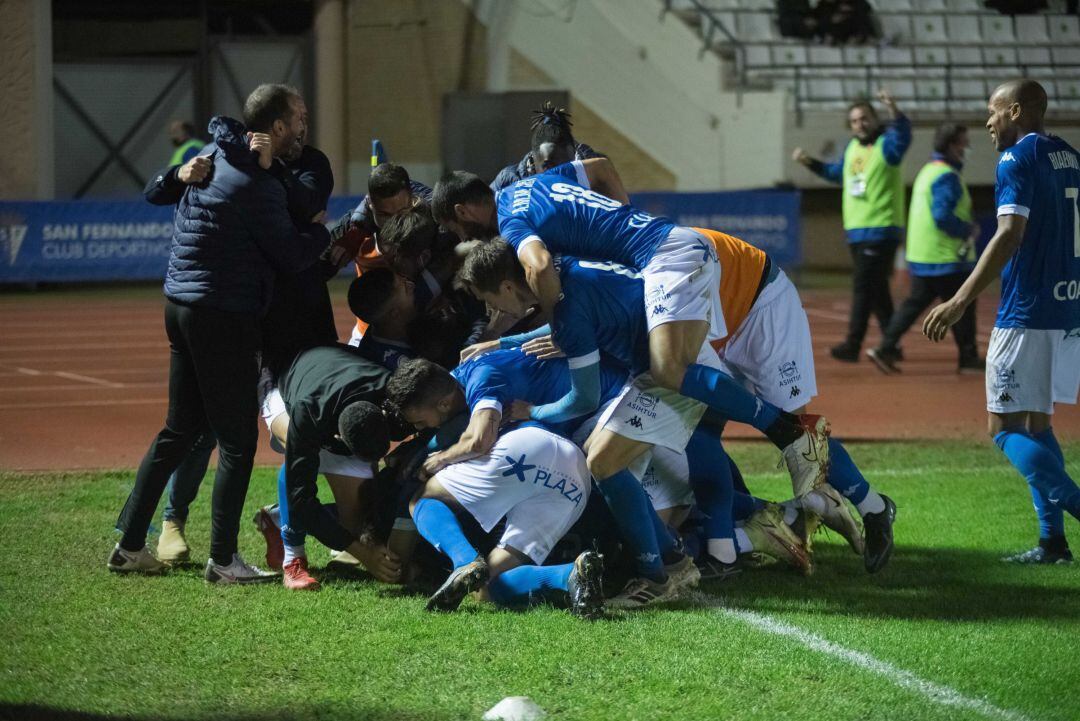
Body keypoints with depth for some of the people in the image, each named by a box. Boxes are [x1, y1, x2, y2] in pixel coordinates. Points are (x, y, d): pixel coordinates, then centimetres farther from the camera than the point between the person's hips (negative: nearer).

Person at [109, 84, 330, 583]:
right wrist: (322, 231, 7)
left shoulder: (214, 159, 9)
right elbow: (291, 257, -12)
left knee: (179, 430, 16)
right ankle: (222, 560, -2)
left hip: (181, 304, 9)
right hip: (225, 317, -9)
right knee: (237, 440, -2)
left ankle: (129, 544, 17)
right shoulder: (257, 185, -17)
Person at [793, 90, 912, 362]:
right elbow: (837, 173, 31)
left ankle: (853, 345, -10)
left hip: (881, 230, -8)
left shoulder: (887, 144, -8)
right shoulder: (852, 148, 14)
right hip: (856, 230, 8)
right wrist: (810, 162, 22)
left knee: (864, 286, -10)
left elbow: (903, 135, -31)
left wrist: (895, 113, -48)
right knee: (876, 289, 12)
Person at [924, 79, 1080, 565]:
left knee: (1005, 427, -6)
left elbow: (1010, 234, -23)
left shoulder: (1019, 158, -11)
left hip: (1027, 314, -9)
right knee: (1036, 423, 14)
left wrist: (961, 301, -28)